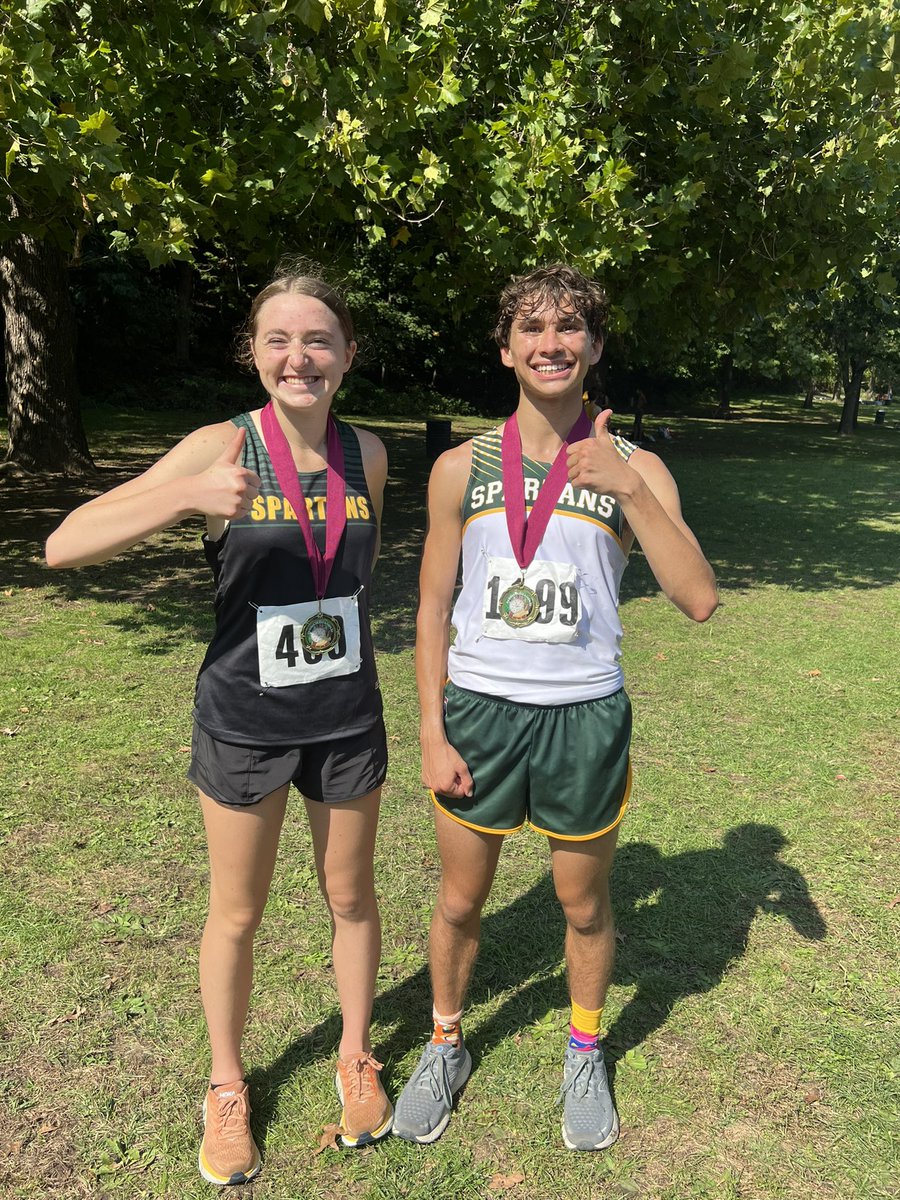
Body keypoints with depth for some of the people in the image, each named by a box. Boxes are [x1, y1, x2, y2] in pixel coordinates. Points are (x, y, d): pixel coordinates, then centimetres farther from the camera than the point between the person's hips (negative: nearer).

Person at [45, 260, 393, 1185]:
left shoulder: (365, 455, -3)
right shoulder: (220, 449, -15)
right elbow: (65, 546, -21)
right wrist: (188, 497, -35)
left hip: (345, 718, 3)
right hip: (243, 721, -2)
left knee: (351, 896, 18)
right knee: (236, 914, 15)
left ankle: (355, 1057, 44)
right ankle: (226, 1085, 41)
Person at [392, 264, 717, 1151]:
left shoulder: (632, 469, -4)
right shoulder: (461, 468, -1)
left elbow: (699, 599, -14)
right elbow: (433, 609, 2)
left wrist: (630, 489, -23)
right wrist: (431, 732, -2)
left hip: (585, 716, 0)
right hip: (478, 711, 1)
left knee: (585, 906, 17)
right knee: (459, 902, 15)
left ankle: (584, 1057, 45)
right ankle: (444, 1048, 42)